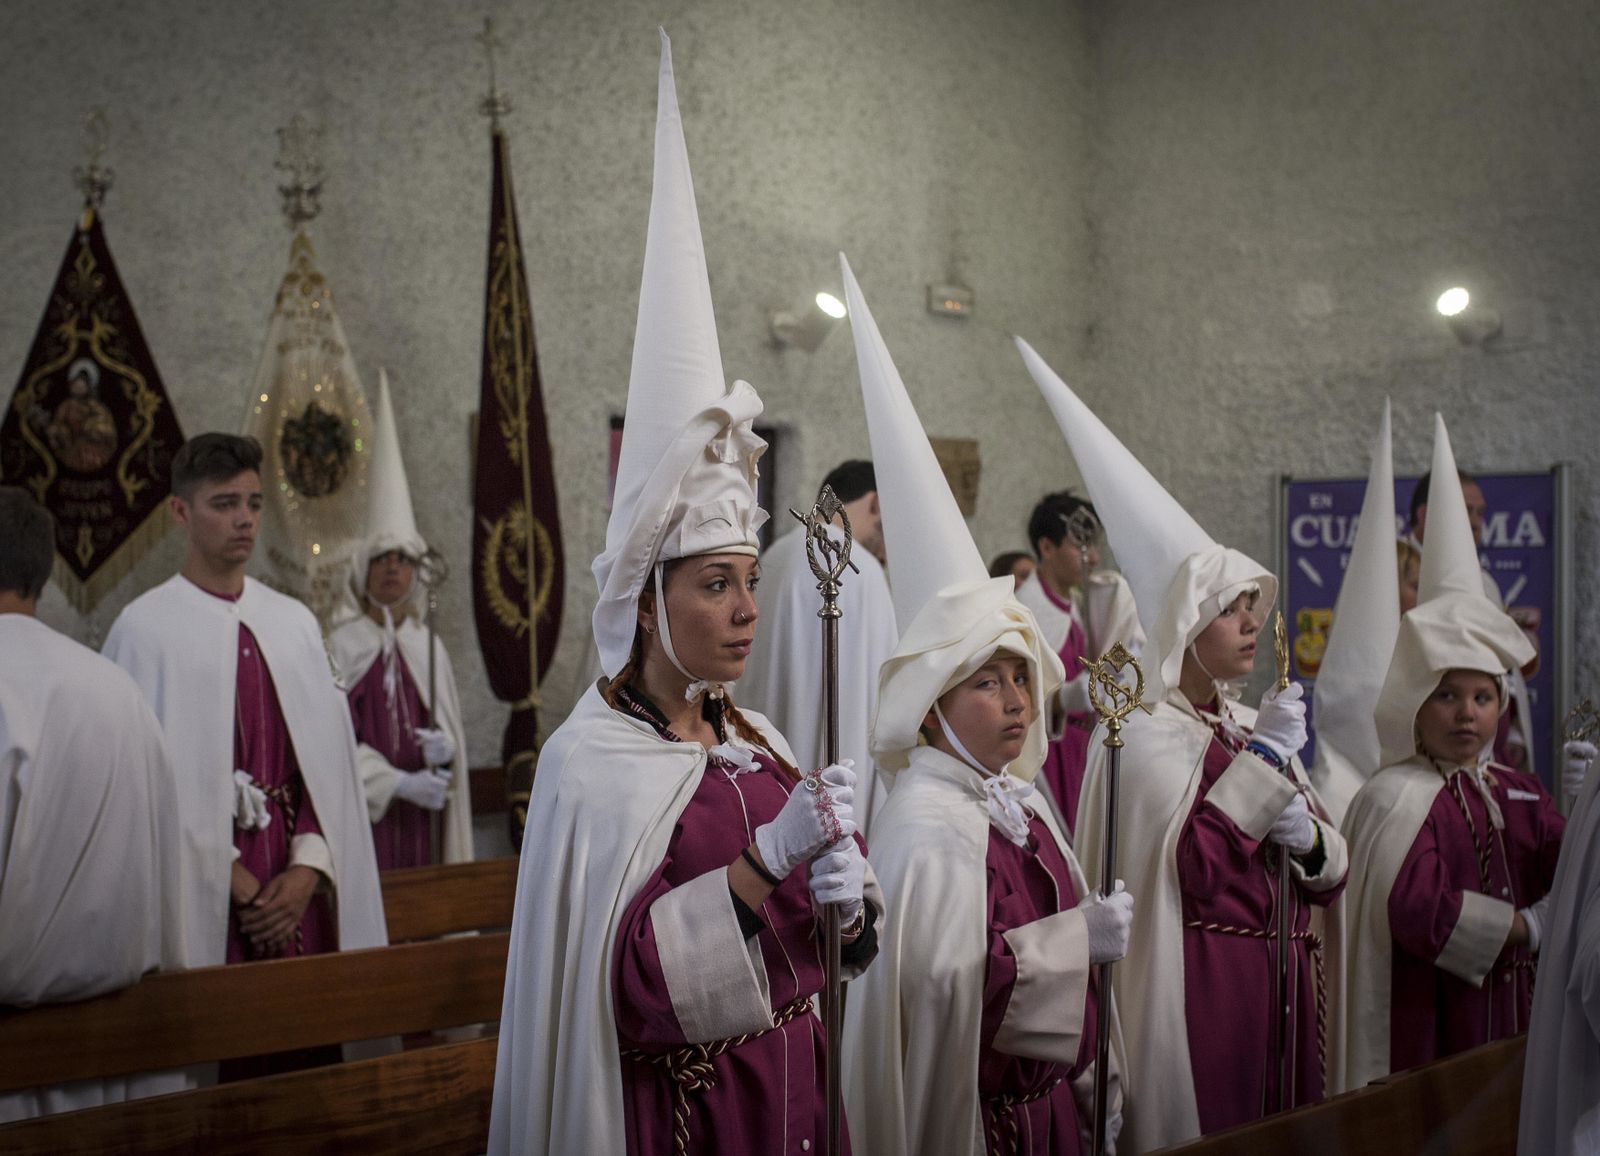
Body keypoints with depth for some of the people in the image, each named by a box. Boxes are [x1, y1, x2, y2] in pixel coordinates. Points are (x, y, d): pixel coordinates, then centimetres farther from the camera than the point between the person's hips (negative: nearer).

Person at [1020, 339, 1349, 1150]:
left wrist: (1307, 838, -10)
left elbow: (1334, 872, 12)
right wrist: (1266, 761, -16)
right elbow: (1188, 864, -23)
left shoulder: (1254, 727, 11)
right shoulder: (1149, 735, -10)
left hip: (1282, 984, 7)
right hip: (1200, 984, -7)